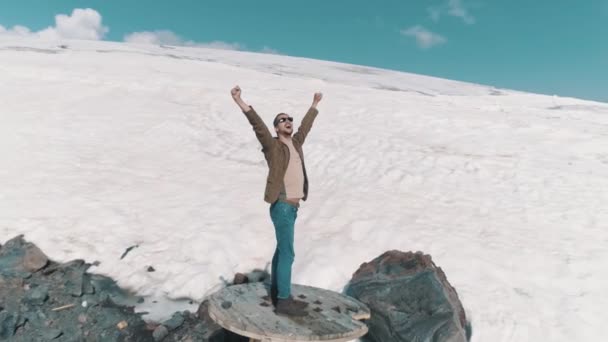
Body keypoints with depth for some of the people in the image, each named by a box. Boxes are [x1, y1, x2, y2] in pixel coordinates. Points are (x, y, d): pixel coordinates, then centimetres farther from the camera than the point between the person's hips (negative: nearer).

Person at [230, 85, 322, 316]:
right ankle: (284, 301, 3)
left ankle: (277, 293, 29)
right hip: (282, 207, -8)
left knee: (281, 250, 16)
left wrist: (314, 104, 40)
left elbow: (306, 125, 27)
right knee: (287, 253, -6)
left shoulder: (295, 142, 12)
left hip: (292, 206, 8)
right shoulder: (272, 145, -8)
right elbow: (258, 125, -21)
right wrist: (240, 102, -34)